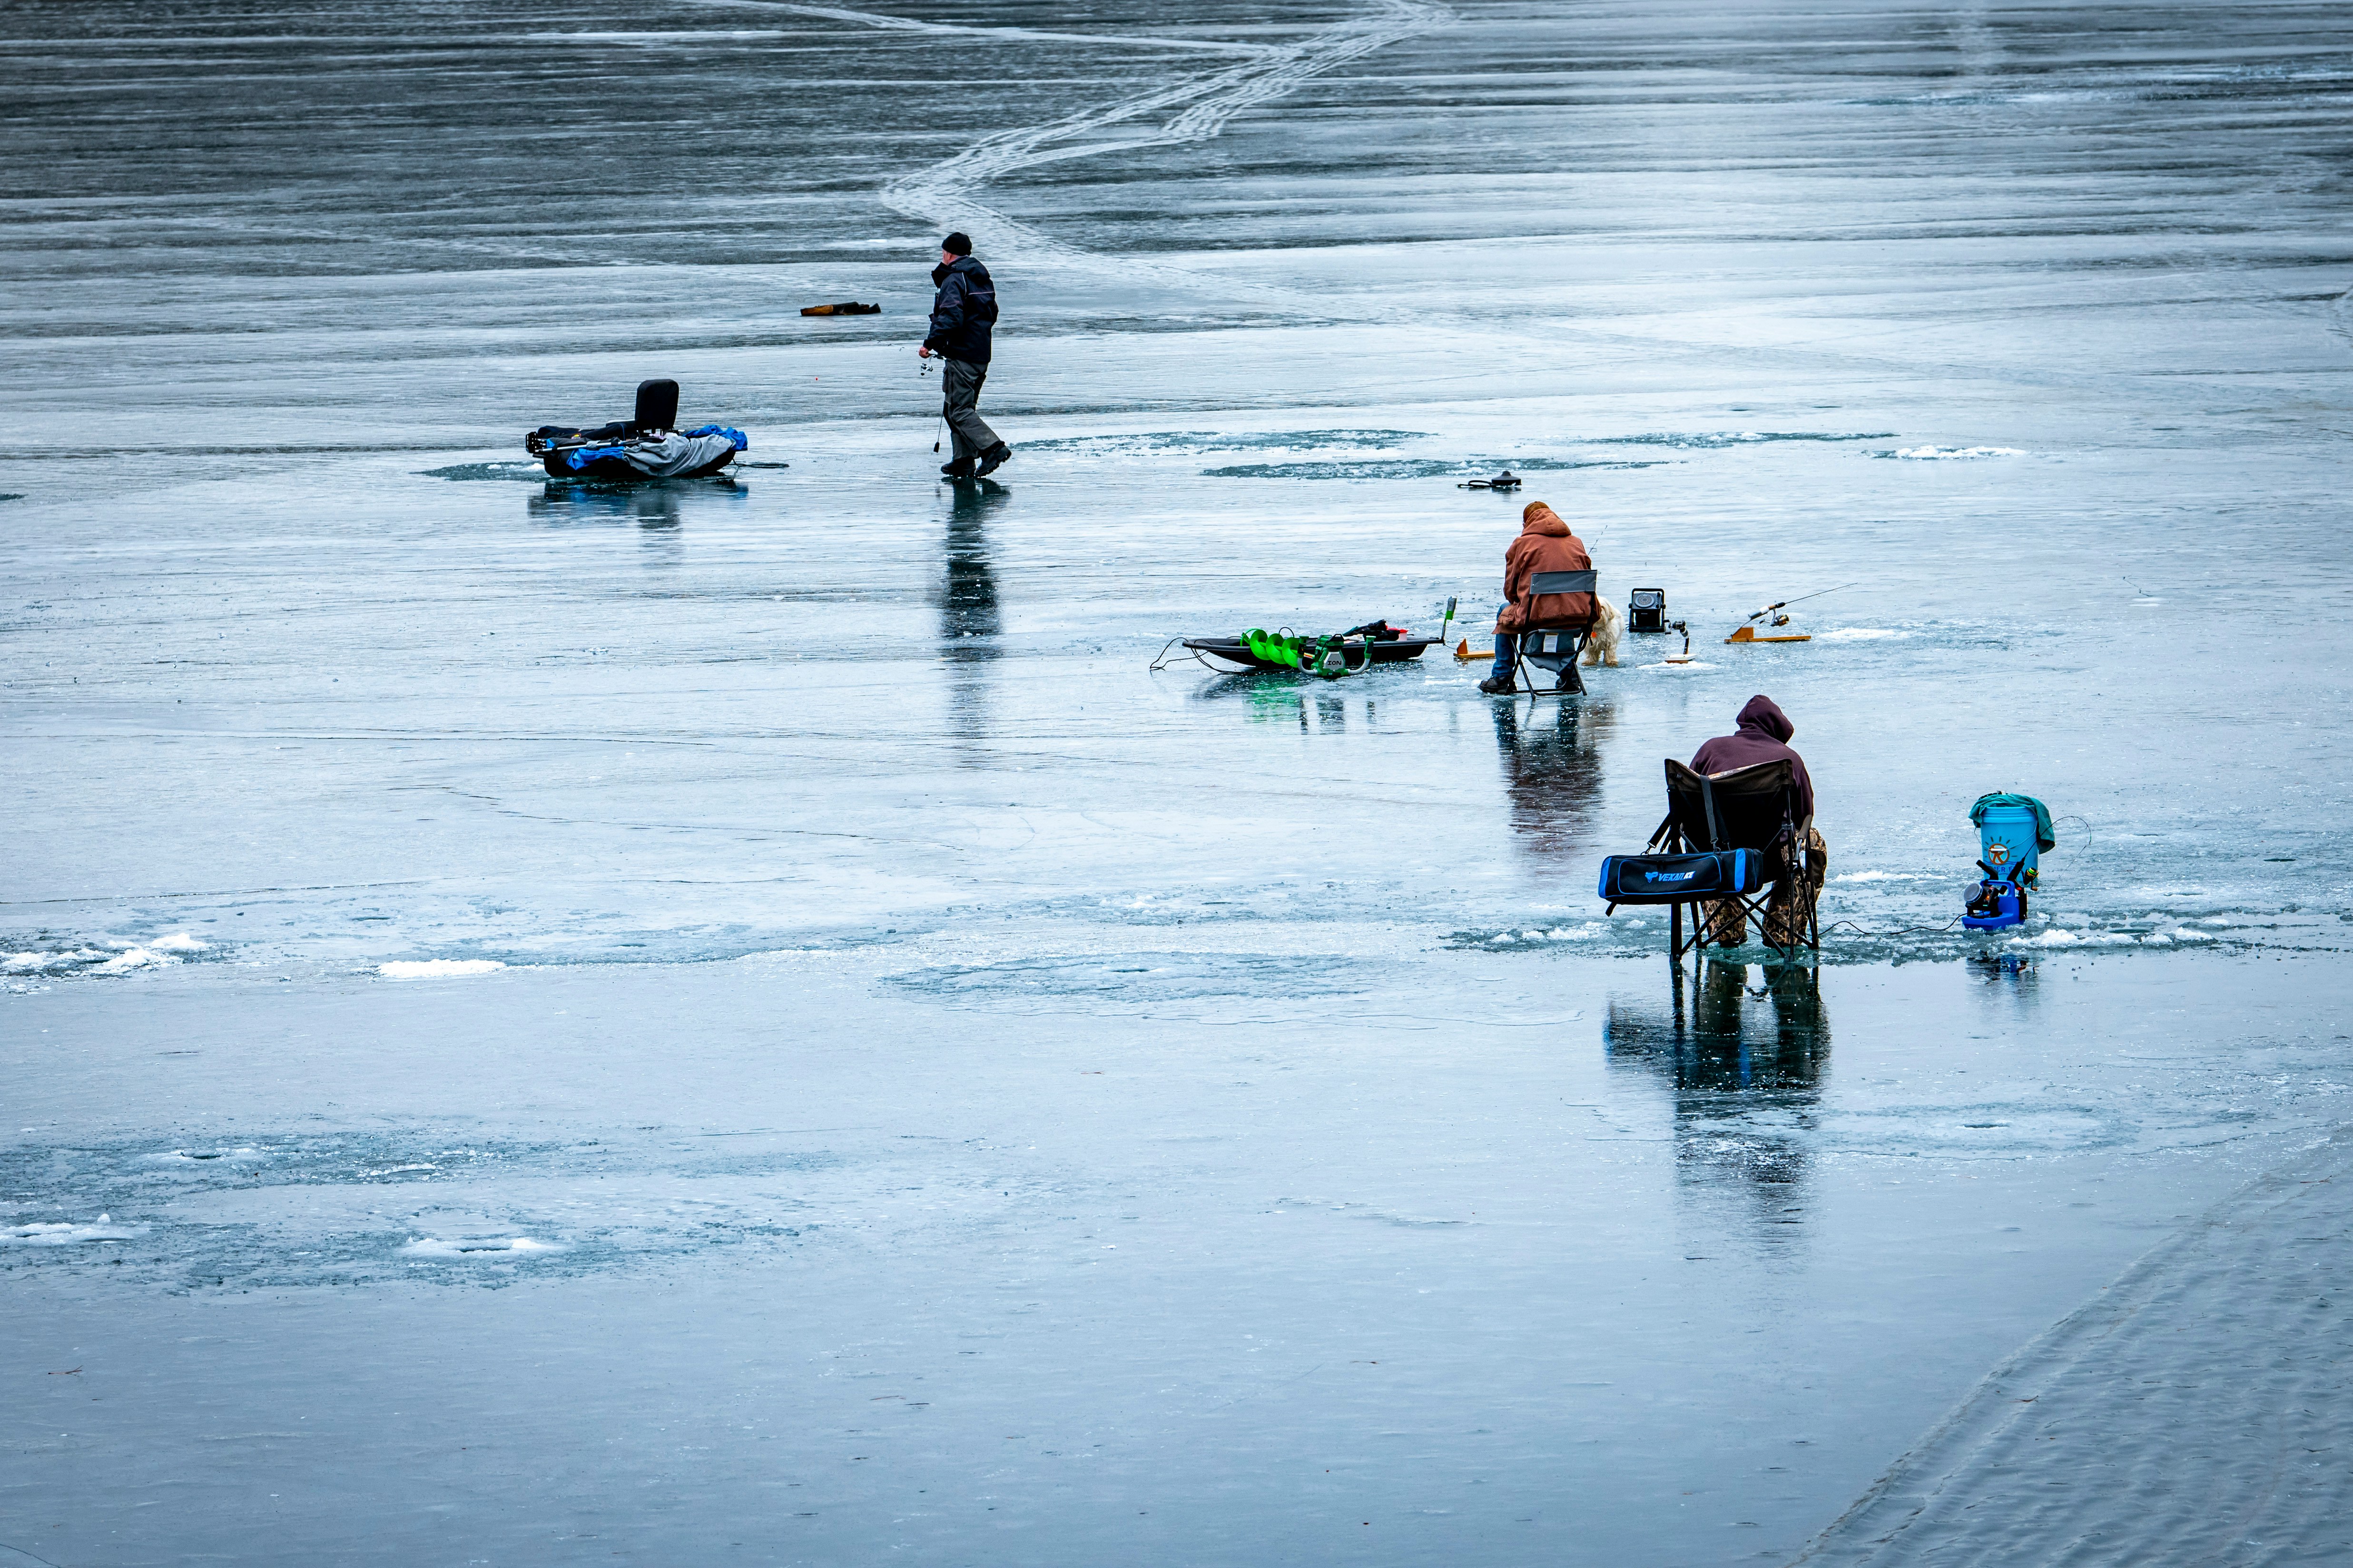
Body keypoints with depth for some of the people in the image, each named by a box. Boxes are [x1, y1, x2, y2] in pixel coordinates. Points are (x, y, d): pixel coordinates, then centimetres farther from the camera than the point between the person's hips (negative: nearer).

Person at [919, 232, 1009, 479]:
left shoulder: (954, 280, -12)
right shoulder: (983, 279, 16)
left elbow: (950, 319, -23)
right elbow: (991, 314, 26)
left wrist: (930, 345, -19)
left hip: (961, 355, -9)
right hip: (982, 355, 9)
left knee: (959, 410, -8)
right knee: (961, 408, 15)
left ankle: (992, 448, -21)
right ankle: (964, 461, 12)